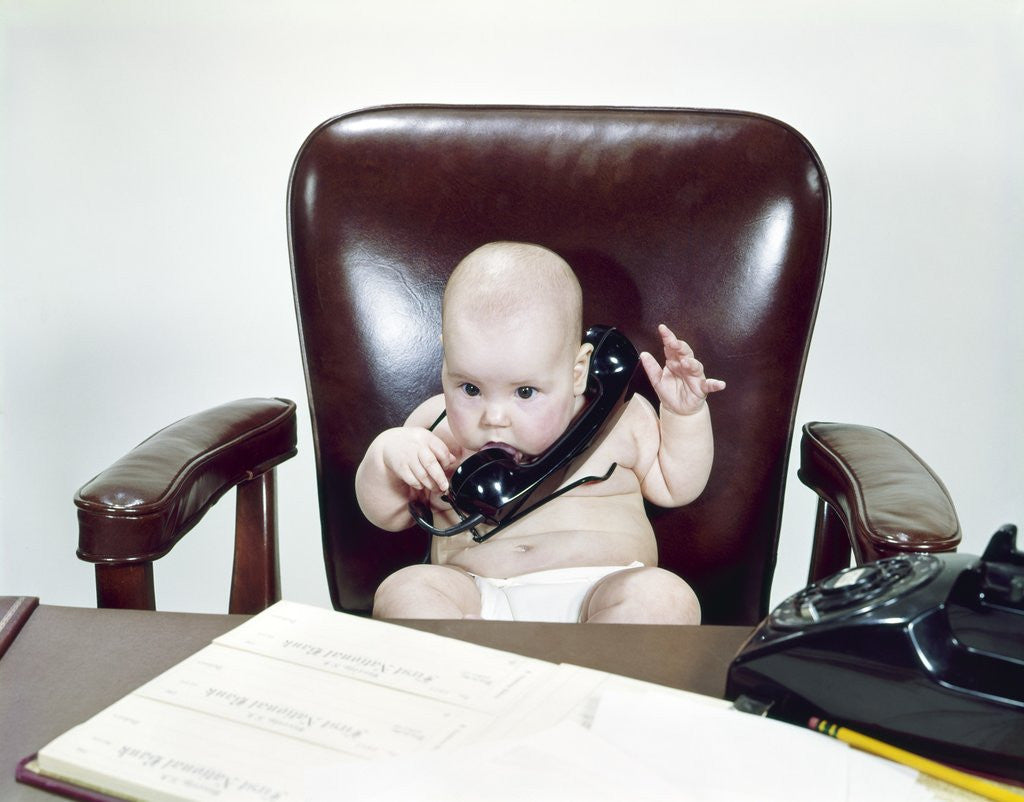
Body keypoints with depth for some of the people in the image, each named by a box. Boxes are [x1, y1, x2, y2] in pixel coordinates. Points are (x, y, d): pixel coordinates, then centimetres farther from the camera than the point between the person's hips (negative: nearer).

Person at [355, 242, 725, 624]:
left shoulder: (618, 418, 7)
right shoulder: (436, 427, 9)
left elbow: (675, 486, 21)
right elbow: (388, 515, 16)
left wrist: (686, 416, 5)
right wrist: (386, 453, -4)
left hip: (599, 591, -1)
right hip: (478, 599, 1)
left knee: (666, 597, -30)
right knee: (401, 591, -26)